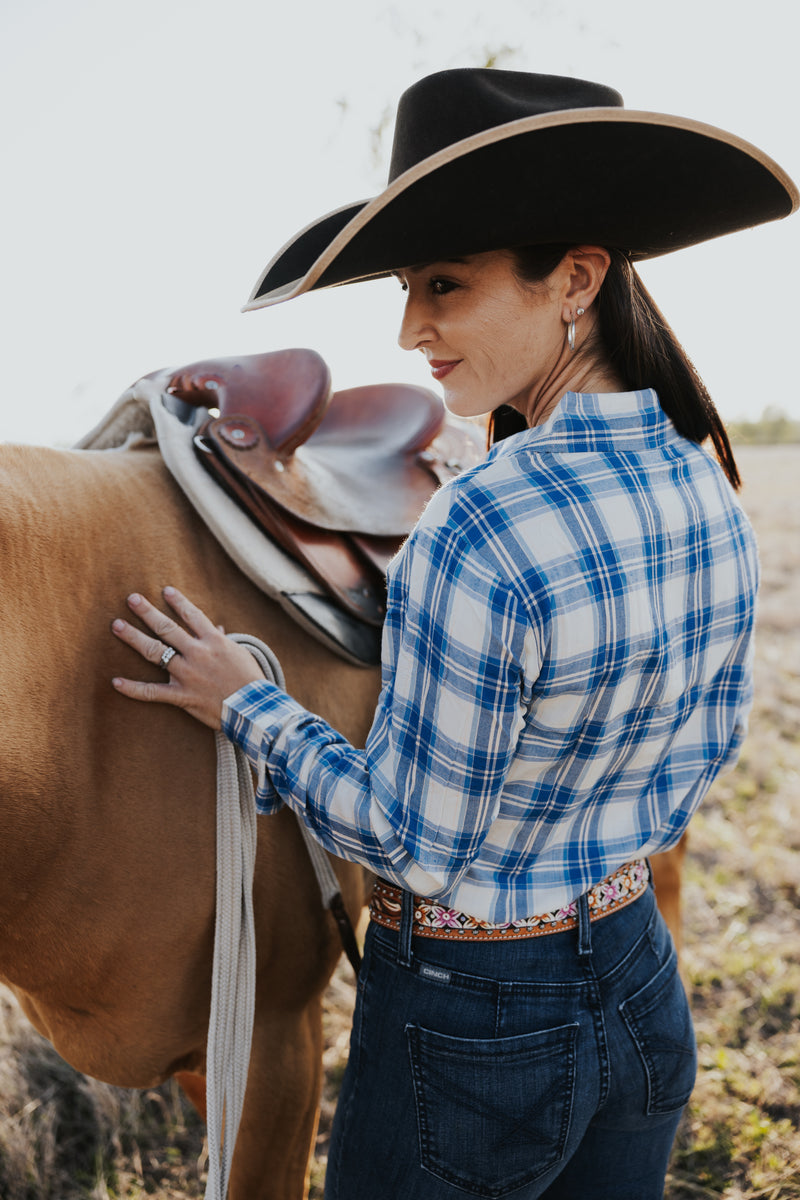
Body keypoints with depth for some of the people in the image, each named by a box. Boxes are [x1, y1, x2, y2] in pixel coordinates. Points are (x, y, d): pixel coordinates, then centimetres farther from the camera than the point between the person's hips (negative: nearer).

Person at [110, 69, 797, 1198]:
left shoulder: (483, 529, -31)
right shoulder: (710, 487, -6)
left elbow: (415, 843, -21)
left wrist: (247, 705, -10)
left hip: (470, 1026, -7)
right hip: (644, 987, 7)